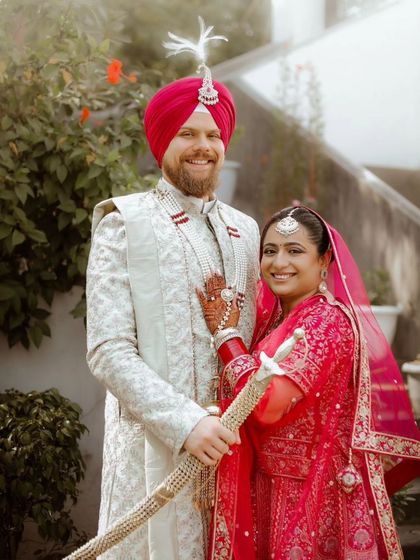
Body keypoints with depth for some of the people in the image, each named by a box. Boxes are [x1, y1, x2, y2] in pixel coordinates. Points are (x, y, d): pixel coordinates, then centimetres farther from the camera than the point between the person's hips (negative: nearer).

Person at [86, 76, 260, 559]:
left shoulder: (244, 230, 14)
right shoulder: (125, 223, -2)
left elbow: (253, 338, 15)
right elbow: (108, 351, -10)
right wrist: (185, 422, -19)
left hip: (231, 442, 5)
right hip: (156, 444, -4)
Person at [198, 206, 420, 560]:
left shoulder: (329, 321, -18)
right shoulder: (271, 319, 7)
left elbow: (268, 404, -26)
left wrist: (226, 333, -15)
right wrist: (222, 324, -4)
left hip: (316, 494, -7)